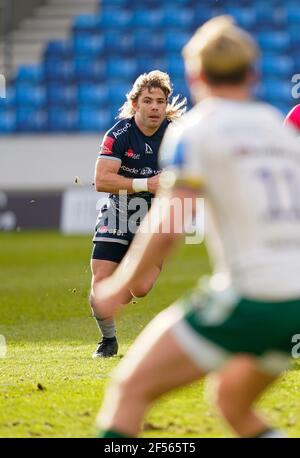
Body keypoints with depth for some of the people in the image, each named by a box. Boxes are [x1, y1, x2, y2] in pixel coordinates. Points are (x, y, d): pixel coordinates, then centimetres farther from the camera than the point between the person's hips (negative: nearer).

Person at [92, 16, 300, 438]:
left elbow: (166, 227, -10)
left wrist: (121, 287, 2)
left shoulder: (195, 129, -3)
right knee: (232, 402, 27)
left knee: (130, 389, -1)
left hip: (247, 300, -7)